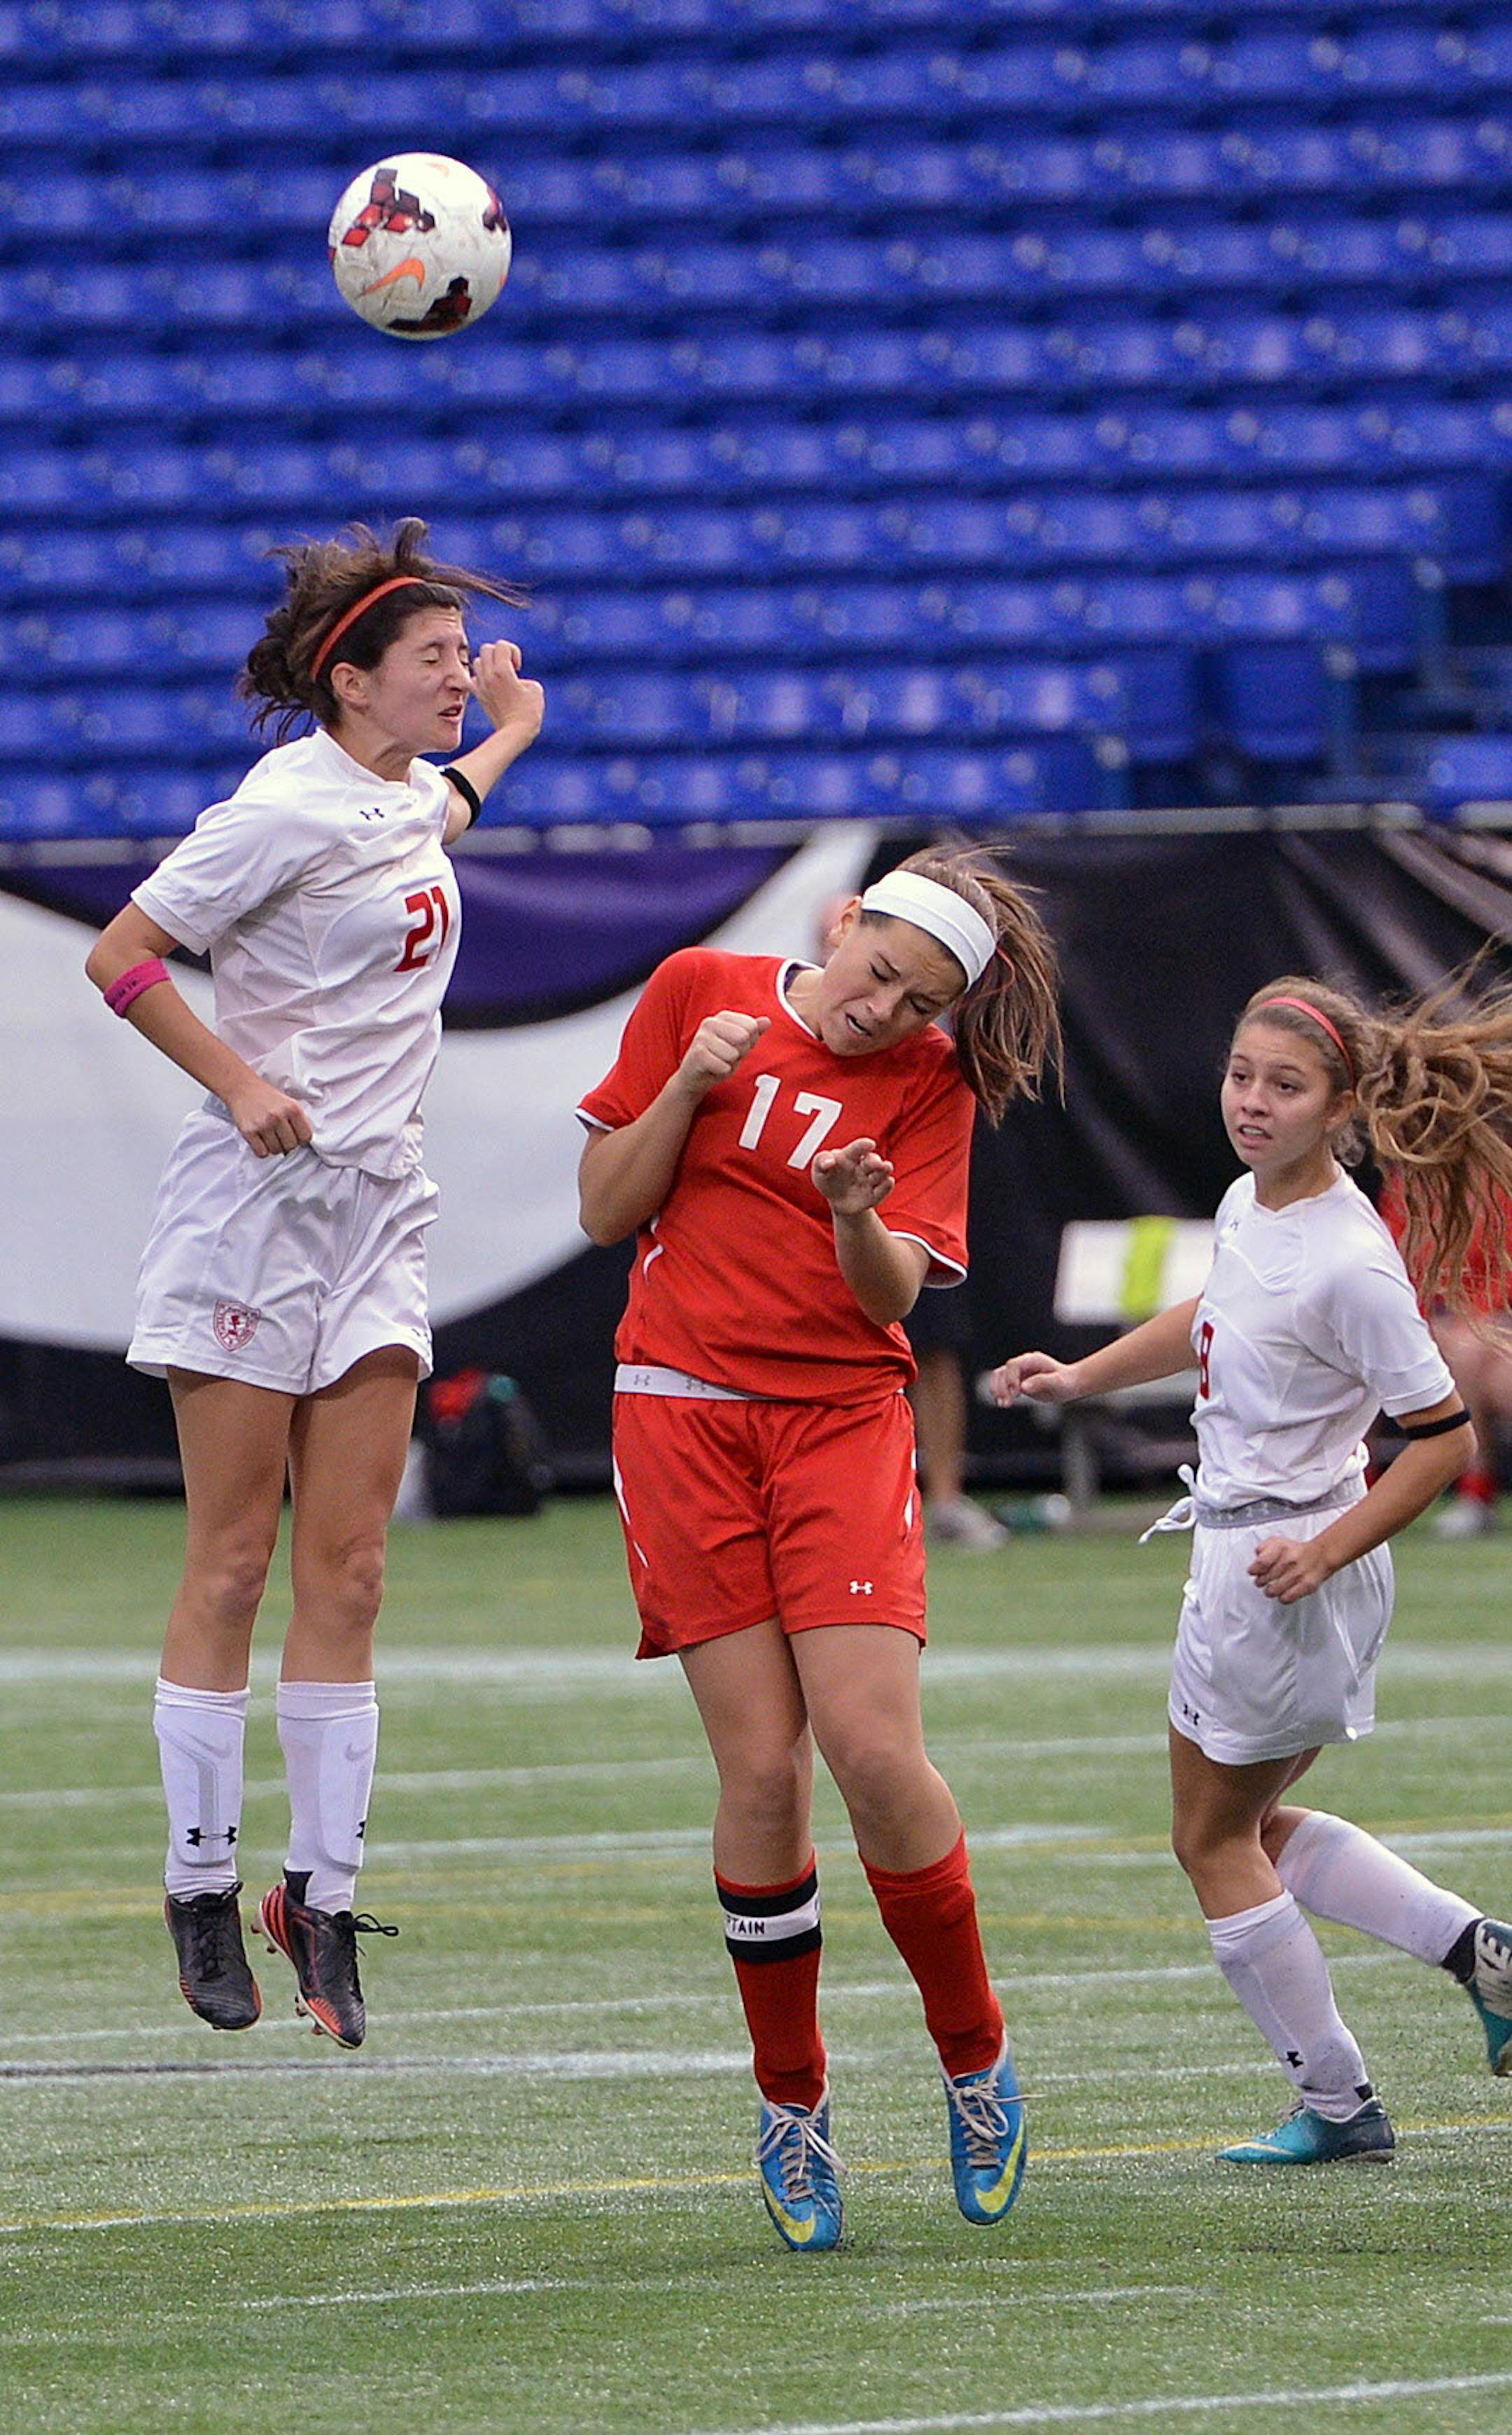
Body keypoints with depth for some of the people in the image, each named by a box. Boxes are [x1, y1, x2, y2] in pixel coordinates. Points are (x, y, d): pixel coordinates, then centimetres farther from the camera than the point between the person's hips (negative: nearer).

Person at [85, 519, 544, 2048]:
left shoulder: (403, 795, 11)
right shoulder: (290, 809, -15)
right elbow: (121, 957, -13)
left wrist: (511, 733, 44)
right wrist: (240, 1084, -17)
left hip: (376, 1211, 7)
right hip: (255, 1199, -7)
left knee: (347, 1571, 2)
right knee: (231, 1565, -2)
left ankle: (324, 1899, 4)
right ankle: (202, 1893, 5)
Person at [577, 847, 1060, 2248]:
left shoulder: (927, 1083, 3)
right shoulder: (701, 993, 4)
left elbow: (890, 1294, -6)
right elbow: (606, 1211, 6)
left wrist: (860, 1220, -27)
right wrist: (687, 1089, -9)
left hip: (842, 1421, 0)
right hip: (683, 1410, 0)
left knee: (873, 1751, -15)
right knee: (762, 1772, -6)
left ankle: (975, 2058, 7)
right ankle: (790, 2106, 9)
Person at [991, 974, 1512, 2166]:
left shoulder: (1350, 1263, -24)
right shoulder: (1248, 1205, 2)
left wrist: (1324, 1552, -22)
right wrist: (1080, 1375, 23)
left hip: (1287, 1570, -9)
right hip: (1238, 1543, 9)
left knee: (1216, 1839, 5)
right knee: (1256, 1828, 20)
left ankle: (1337, 2102, 13)